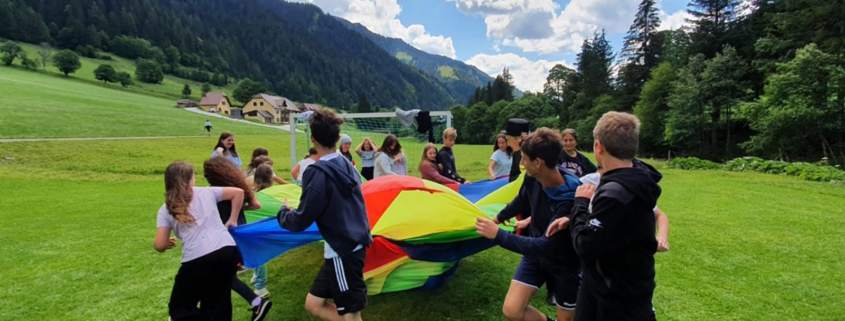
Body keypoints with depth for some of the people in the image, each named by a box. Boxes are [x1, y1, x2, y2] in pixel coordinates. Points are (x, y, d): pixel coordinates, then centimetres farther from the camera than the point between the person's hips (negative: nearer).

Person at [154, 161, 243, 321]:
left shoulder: (166, 210, 11)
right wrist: (232, 220, 22)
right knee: (219, 305, 19)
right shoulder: (207, 192, 14)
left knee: (179, 308, 17)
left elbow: (160, 246, 6)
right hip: (227, 251, 3)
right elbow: (238, 192, 16)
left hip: (197, 259, -2)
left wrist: (169, 243, 30)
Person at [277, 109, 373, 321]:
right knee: (314, 304, 19)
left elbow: (300, 222, -15)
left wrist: (283, 212, 6)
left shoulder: (318, 173, -20)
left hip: (343, 252, -9)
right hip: (351, 245, 9)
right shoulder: (347, 166, 5)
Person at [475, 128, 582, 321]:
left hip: (564, 263, -5)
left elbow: (545, 245, -35)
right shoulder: (532, 178, -15)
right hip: (535, 253, 5)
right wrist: (498, 218, 24)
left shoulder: (570, 198, -35)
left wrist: (498, 235, -33)